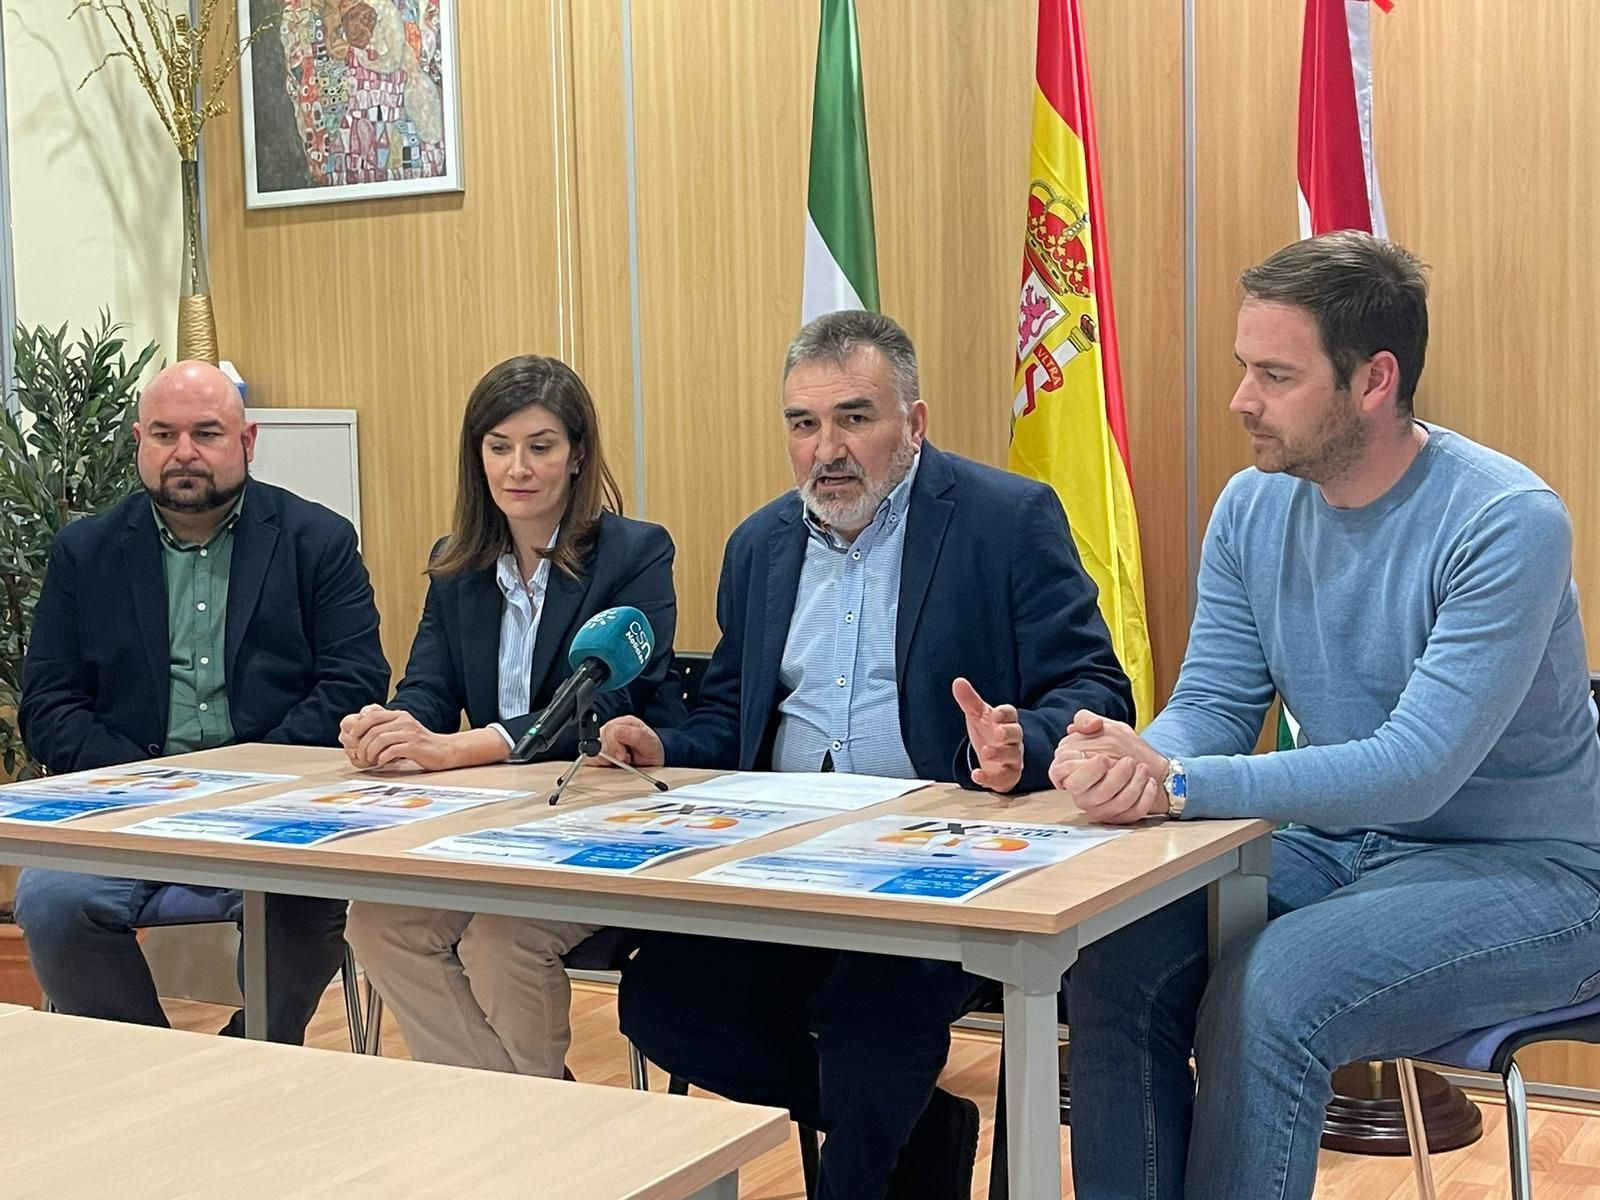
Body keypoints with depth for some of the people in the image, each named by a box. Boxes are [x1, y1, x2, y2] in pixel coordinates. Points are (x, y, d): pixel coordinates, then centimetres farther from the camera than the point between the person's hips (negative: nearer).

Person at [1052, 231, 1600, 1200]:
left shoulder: (1506, 522, -20)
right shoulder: (1252, 509, 1)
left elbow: (1415, 772, -27)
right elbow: (1213, 705, 0)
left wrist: (1179, 785, -33)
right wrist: (1136, 756, -24)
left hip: (1522, 875, -6)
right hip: (1335, 848, 6)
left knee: (1267, 992, -31)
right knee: (1120, 954, -19)